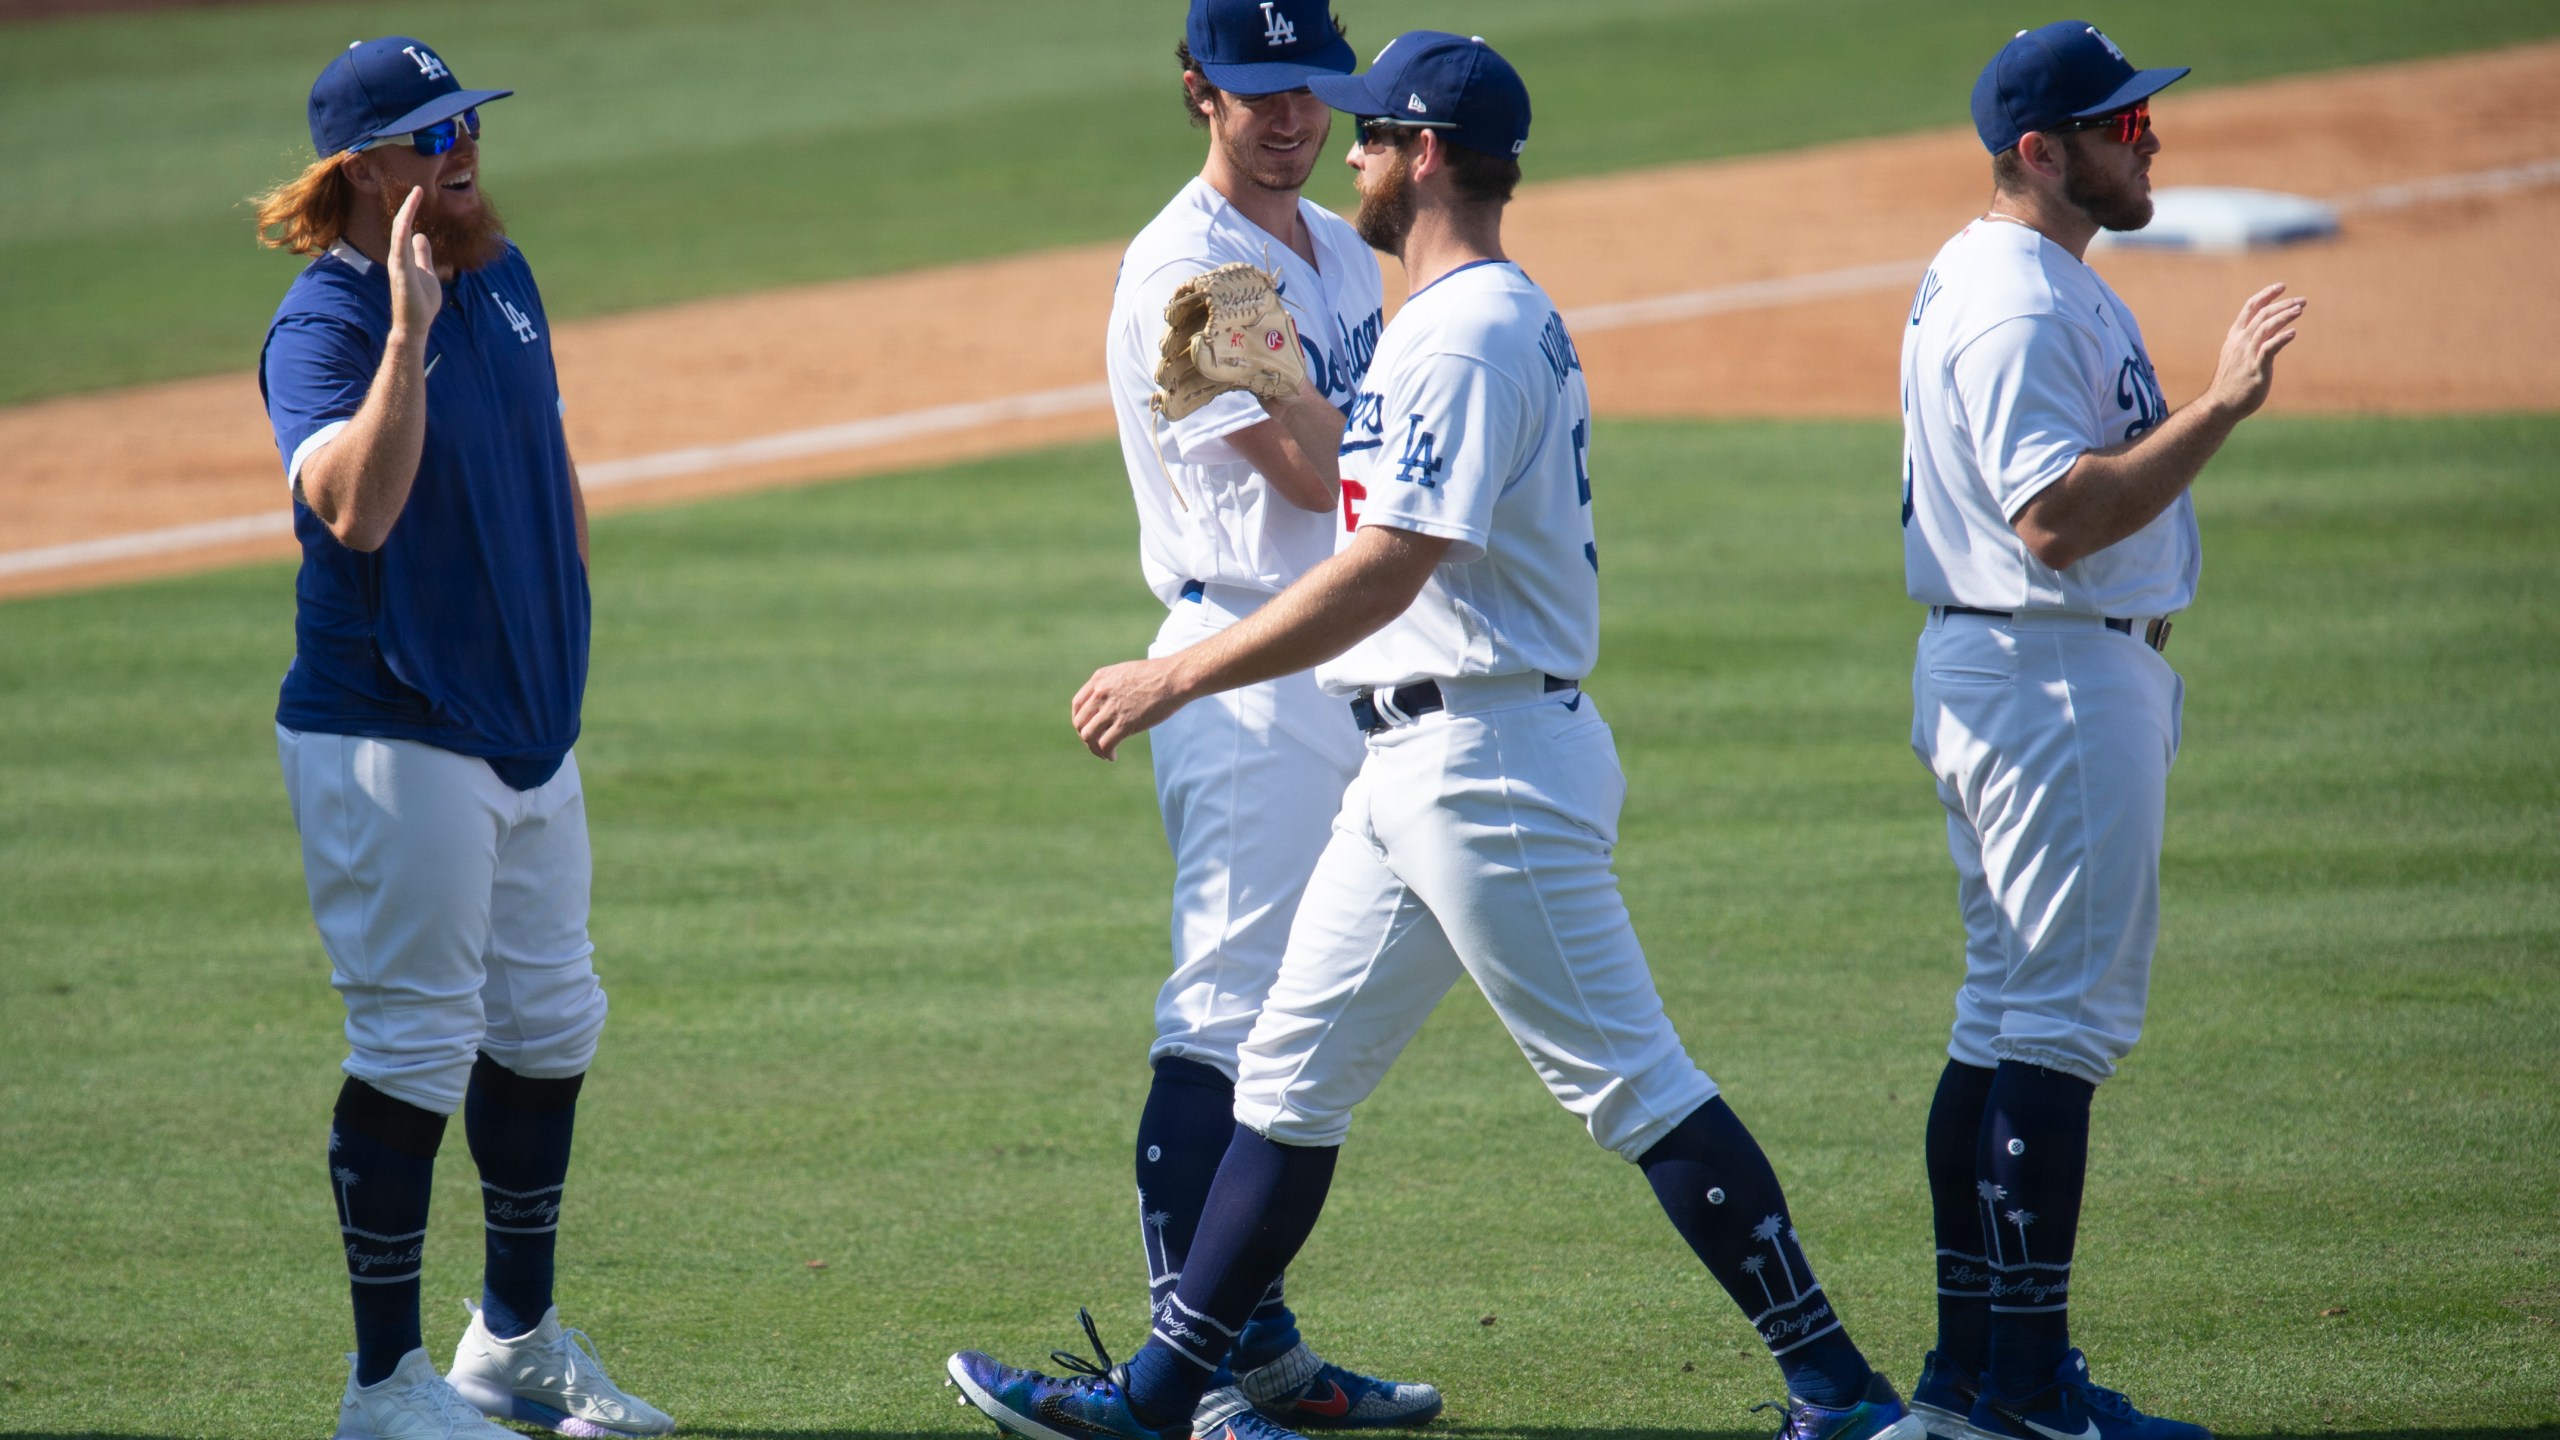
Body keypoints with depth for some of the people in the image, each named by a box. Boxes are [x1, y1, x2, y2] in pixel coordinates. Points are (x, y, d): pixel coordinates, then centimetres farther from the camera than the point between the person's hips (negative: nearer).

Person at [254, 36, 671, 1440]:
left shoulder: (500, 272, 8)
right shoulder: (322, 323, -17)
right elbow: (355, 507, -34)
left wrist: (561, 629, 19)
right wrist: (410, 330, -39)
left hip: (528, 727, 9)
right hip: (390, 735, -9)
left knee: (549, 1023, 16)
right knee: (417, 1042, -6)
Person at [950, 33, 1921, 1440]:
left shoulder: (1469, 336, -17)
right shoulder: (1501, 322, 16)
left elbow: (1386, 571, -24)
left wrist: (1176, 677, -21)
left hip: (1489, 761, -11)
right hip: (1414, 767, 11)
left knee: (1629, 1078, -8)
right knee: (1291, 1069, 11)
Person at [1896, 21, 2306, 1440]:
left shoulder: (1982, 279, 15)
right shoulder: (2021, 304, -19)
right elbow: (2057, 517, -27)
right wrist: (2218, 408, -29)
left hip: (1992, 671, 11)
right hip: (2054, 678, -11)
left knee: (2007, 1012, 13)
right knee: (2059, 1017, -10)